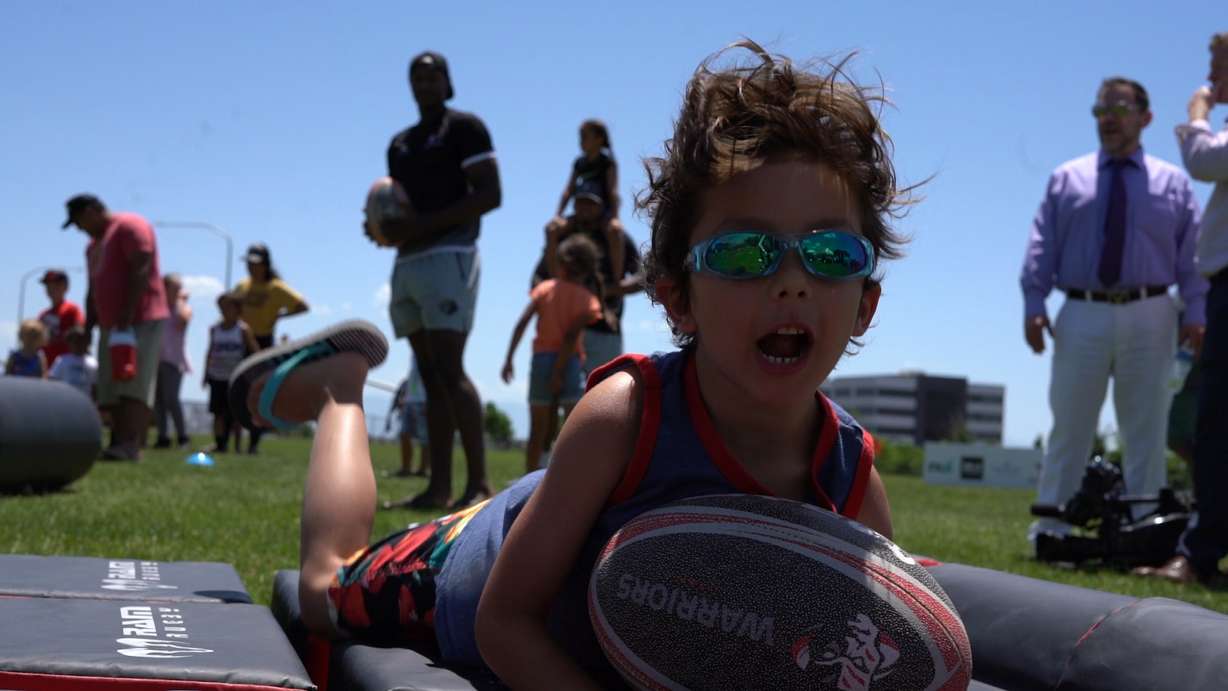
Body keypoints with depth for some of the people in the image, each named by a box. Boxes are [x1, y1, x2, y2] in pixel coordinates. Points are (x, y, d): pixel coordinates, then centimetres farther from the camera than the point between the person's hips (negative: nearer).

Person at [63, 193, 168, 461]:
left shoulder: (129, 227, -5)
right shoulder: (94, 245, 24)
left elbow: (140, 273, -16)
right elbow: (94, 291, 25)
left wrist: (126, 317, -21)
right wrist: (88, 329, 15)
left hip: (141, 321, -9)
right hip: (111, 326, 9)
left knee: (134, 386, -17)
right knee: (111, 392, 2)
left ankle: (131, 446, -25)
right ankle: (117, 444, 1)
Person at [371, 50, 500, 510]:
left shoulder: (464, 127, 0)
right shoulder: (399, 144, 23)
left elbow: (490, 194, -9)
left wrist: (424, 224, -17)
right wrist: (384, 229, 4)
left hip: (448, 256, -8)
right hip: (408, 262, 8)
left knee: (449, 369, -16)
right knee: (430, 375, 4)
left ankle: (478, 484, -16)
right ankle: (438, 486, 5)